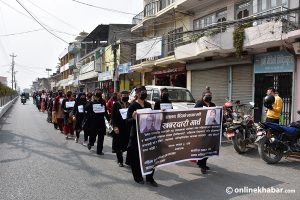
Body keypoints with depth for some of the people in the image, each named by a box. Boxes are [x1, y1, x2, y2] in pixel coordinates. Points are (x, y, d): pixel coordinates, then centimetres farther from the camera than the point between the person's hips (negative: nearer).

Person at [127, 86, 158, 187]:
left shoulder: (148, 105, 10)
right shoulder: (133, 105, -7)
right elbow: (128, 120, -11)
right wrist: (133, 118, -30)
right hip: (136, 134, -5)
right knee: (136, 156, 5)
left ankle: (150, 178, 18)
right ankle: (138, 177, 23)